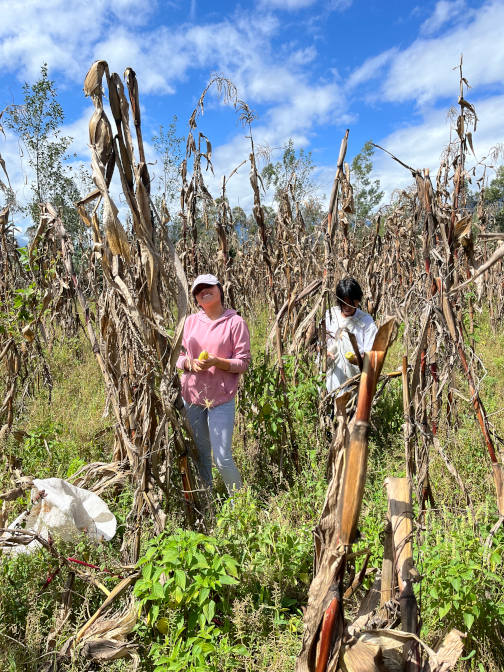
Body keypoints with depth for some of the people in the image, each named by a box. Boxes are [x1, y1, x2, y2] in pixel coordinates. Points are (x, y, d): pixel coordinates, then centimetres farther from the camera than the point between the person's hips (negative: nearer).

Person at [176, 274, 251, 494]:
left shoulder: (235, 322, -5)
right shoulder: (191, 321, 6)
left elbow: (243, 362, -6)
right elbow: (179, 356, 12)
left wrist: (217, 362, -22)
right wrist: (190, 363, -10)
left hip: (221, 398, -4)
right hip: (191, 395, 4)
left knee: (222, 458, -3)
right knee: (200, 454, 13)